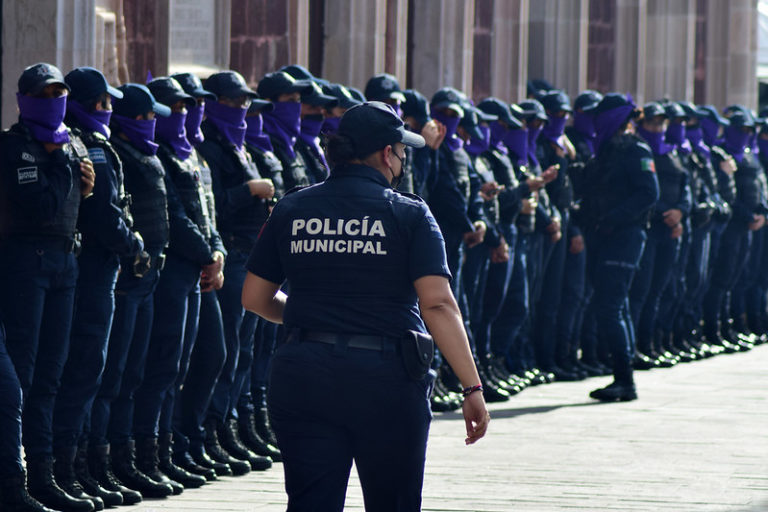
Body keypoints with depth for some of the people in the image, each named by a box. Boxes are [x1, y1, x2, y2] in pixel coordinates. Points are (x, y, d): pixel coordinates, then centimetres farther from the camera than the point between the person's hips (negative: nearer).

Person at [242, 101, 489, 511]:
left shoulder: (290, 210, 7)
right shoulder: (408, 215, -4)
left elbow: (255, 298, 11)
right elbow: (437, 304, -13)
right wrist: (472, 388, -13)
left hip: (303, 376, 3)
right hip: (386, 378, -3)